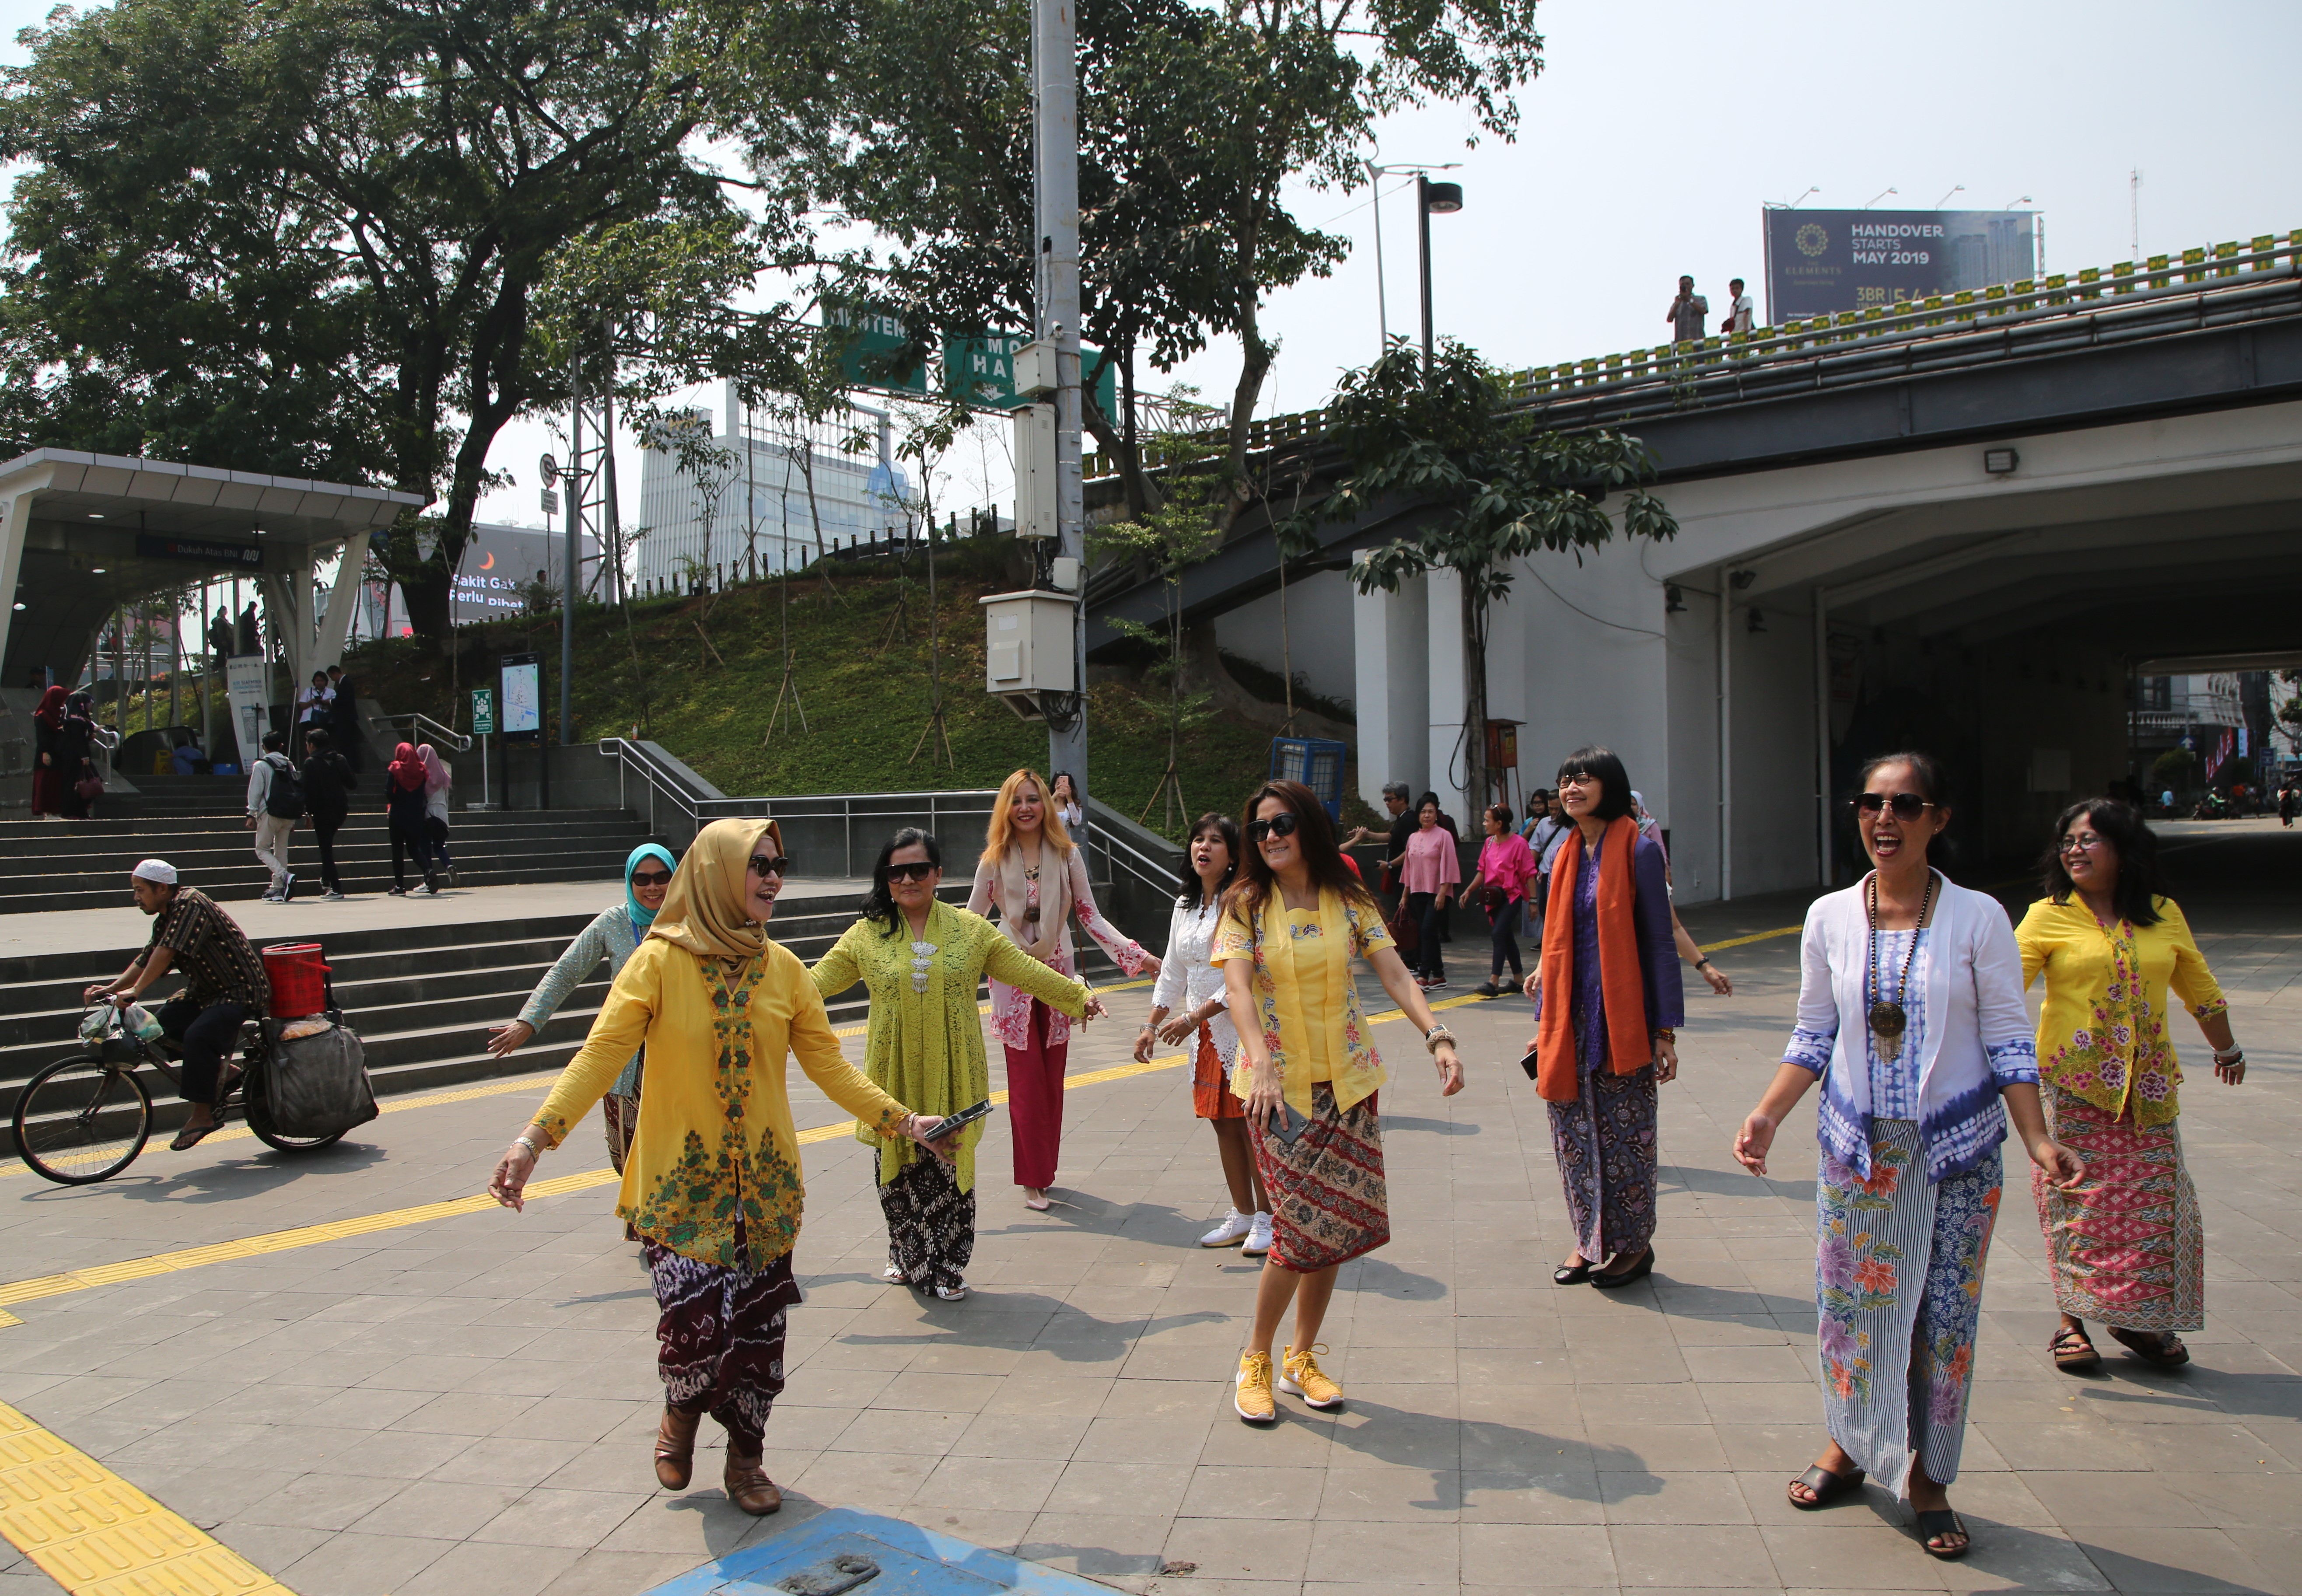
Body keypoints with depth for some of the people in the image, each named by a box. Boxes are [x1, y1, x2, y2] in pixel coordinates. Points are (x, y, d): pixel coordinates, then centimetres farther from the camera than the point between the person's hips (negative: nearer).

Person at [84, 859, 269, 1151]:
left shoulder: (190, 903, -18)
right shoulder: (165, 920, 12)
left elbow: (167, 952, -26)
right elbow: (145, 960, 12)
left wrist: (135, 991, -28)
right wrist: (112, 988, -1)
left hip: (241, 991, -10)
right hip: (205, 991, 10)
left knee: (197, 1036, -27)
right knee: (162, 1024, -3)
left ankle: (202, 1114, -15)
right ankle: (219, 1070, 11)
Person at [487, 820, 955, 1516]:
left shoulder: (782, 967, 2)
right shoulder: (660, 961, -9)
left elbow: (828, 1063, 6)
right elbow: (601, 1055, -12)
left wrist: (900, 1120, 0)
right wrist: (536, 1135, -23)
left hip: (765, 1184, 3)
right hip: (680, 1184, -3)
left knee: (759, 1329, 7)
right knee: (693, 1328, -8)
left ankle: (745, 1457, 31)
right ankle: (681, 1410, 28)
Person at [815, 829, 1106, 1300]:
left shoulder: (970, 929, 3)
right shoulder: (866, 935, 2)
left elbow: (1025, 969, 5)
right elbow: (816, 982, 3)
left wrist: (1078, 996, 2)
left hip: (952, 1077, 0)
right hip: (896, 1078, 1)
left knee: (951, 1169, 3)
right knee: (900, 1170, 8)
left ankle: (948, 1267, 19)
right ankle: (909, 1259, 29)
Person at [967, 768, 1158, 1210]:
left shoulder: (1066, 856, -2)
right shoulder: (994, 861, -3)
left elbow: (1090, 917, -1)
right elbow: (970, 922, 3)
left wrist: (1137, 954, -9)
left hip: (1057, 974, 2)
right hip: (1013, 977, -1)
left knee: (1052, 1079, 8)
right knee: (1026, 1079, 0)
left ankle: (1045, 1169, 22)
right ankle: (1032, 1180, 7)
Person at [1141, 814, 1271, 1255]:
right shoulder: (1186, 905, 13)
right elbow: (1172, 974, 19)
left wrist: (1197, 1015, -18)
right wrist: (1151, 1025, 13)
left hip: (1243, 1025, -7)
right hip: (1205, 1034, 7)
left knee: (1251, 1121, -3)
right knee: (1223, 1121, 10)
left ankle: (1266, 1218, 9)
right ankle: (1242, 1215, 21)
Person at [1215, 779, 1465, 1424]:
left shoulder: (1350, 903, 3)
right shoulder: (1246, 905, -4)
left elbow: (1394, 973, -6)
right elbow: (1237, 987, -17)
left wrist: (1438, 1037, -22)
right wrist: (1261, 1063, -34)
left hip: (1347, 1082, 3)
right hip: (1277, 1086, -3)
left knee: (1336, 1226, 6)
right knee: (1303, 1227, -7)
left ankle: (1301, 1359, 26)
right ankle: (1255, 1361, 14)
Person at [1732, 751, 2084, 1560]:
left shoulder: (1977, 918, -7)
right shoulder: (1829, 918, -1)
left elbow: (2009, 1041, -3)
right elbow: (1814, 1036, 5)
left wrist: (2037, 1141, -12)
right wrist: (1766, 1116, -6)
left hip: (1956, 1152, -1)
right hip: (1857, 1148, 2)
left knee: (1945, 1318, 6)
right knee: (1848, 1305, 9)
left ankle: (1928, 1478, 25)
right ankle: (1849, 1447, 32)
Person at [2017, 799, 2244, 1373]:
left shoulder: (2164, 916, 8)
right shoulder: (2049, 917, -2)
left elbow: (2200, 988, 21)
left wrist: (2228, 1050, 33)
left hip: (2148, 1085, 3)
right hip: (2073, 1084, -3)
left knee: (2150, 1200, 4)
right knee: (2078, 1202, 0)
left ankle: (2138, 1318, 19)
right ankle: (2072, 1318, 11)